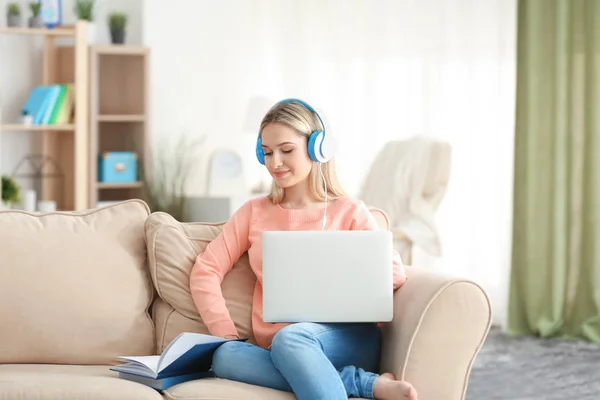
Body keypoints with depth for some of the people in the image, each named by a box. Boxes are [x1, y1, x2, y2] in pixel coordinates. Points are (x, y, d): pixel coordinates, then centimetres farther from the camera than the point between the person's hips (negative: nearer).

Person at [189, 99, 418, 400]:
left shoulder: (349, 212, 9)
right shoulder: (254, 212, 17)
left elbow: (394, 273, -4)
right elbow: (205, 271, 9)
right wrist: (228, 336, -6)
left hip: (347, 338, -4)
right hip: (281, 351, 4)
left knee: (289, 339, -38)